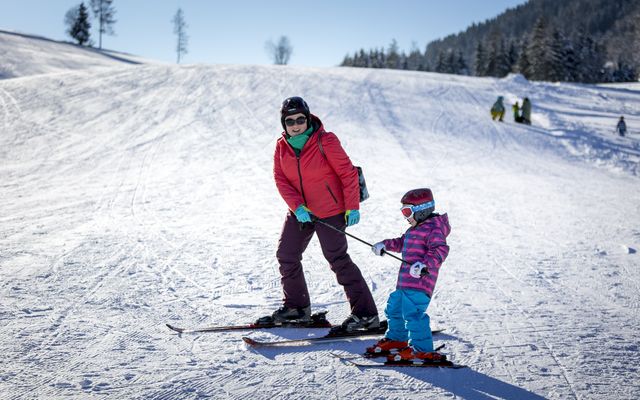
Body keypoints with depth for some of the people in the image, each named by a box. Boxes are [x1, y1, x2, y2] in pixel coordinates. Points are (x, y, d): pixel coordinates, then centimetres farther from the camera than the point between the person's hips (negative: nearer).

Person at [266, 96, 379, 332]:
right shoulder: (282, 146, 0)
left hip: (330, 211, -6)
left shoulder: (325, 141, -16)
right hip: (300, 212, 6)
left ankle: (366, 314, -2)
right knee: (286, 255, 8)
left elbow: (348, 173, -14)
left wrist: (352, 207, -16)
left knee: (338, 260, -8)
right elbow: (280, 179, -4)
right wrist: (297, 206, -18)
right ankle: (296, 307, 25)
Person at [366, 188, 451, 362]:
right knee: (394, 308, 22)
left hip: (420, 282, -11)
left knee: (412, 313, -17)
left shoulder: (432, 229, -11)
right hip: (405, 282, 11)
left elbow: (440, 250, -24)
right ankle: (396, 338, 41)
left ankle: (422, 349, -10)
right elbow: (401, 243, 38)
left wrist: (425, 264, -36)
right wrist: (385, 245, 30)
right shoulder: (414, 230, 21)